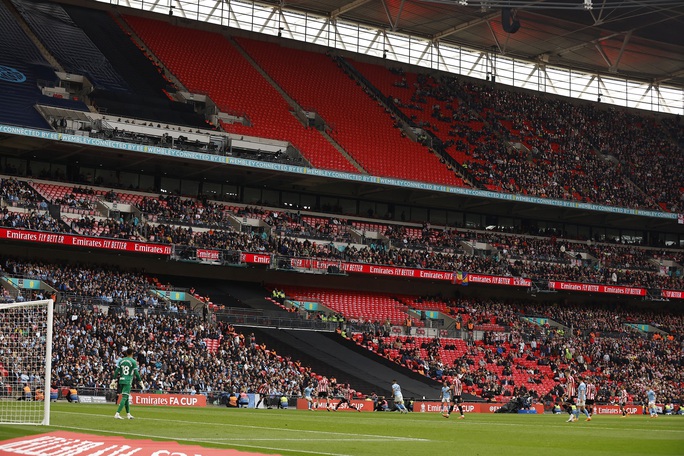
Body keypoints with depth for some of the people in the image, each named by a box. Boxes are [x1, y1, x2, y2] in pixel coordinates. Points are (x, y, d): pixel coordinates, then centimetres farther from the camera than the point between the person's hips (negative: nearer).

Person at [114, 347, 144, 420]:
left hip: (121, 380, 6)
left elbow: (117, 371, 7)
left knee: (126, 397, 16)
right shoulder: (133, 361, -6)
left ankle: (128, 414, 22)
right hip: (128, 381, -6)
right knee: (124, 397, -9)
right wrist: (141, 382, 1)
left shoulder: (121, 360, 8)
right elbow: (136, 373, -6)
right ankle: (117, 413, -20)